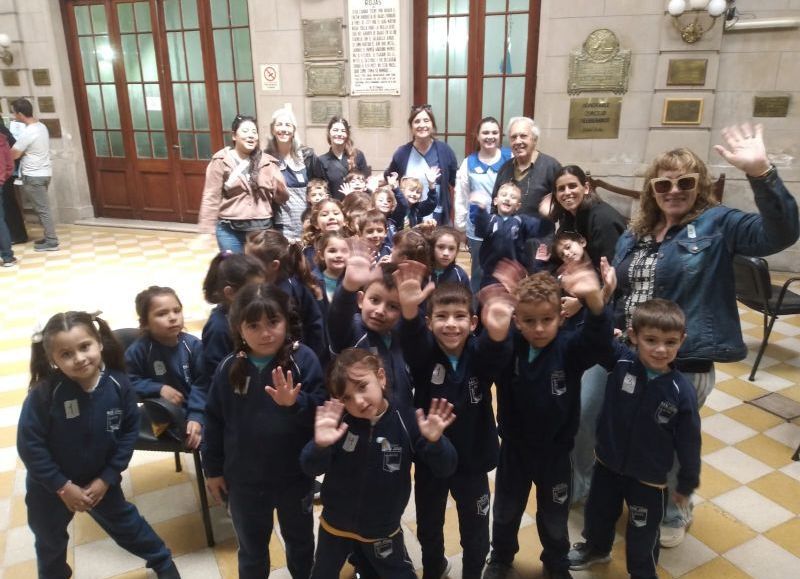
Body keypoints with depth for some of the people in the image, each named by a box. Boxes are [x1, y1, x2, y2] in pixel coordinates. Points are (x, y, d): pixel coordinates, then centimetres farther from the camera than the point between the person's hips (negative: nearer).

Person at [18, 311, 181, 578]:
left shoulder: (118, 384, -22)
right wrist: (62, 486, -18)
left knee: (126, 523, 21)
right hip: (50, 486, -1)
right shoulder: (43, 394, -29)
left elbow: (129, 430, -12)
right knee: (50, 541, 25)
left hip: (100, 479, 1)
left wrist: (107, 478, -13)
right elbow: (29, 445, -21)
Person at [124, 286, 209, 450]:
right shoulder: (138, 350, -8)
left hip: (197, 411, 3)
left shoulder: (193, 344, -4)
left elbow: (202, 384, -7)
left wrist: (196, 417, -19)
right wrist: (160, 389, -15)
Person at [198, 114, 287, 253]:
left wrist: (280, 187, -17)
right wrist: (206, 230, -8)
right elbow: (211, 198, -3)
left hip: (262, 229, 2)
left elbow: (281, 199, 5)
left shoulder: (267, 162, 4)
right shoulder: (221, 161, -3)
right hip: (231, 230, -2)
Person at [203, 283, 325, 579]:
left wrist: (295, 403, -40)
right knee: (251, 550, 25)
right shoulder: (229, 368, -11)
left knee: (300, 541, 27)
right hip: (243, 480, 1)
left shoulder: (303, 359, -19)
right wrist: (213, 469, 6)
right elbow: (215, 420, 0)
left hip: (295, 476, -1)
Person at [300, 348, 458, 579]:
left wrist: (435, 442, -37)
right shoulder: (339, 423, -19)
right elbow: (311, 469, -19)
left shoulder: (407, 421, -20)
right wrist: (320, 446, -39)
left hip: (383, 531, -1)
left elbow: (445, 469, -17)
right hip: (335, 525, 2)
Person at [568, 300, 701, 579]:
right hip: (608, 463, 3)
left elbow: (688, 442, -10)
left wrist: (687, 484, 1)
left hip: (649, 477, -2)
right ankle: (596, 548, 59)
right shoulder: (620, 361, -20)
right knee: (598, 513, 28)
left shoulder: (682, 391, -22)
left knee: (642, 535, 18)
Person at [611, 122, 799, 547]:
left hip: (684, 365, -5)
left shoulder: (717, 224, -8)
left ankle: (673, 514, 43)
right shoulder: (635, 233, 7)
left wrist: (760, 172, -35)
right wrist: (610, 328, -2)